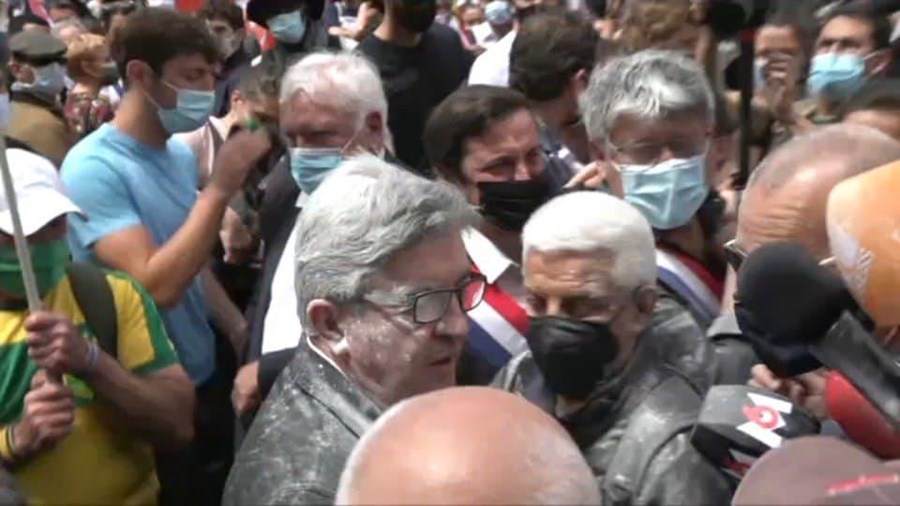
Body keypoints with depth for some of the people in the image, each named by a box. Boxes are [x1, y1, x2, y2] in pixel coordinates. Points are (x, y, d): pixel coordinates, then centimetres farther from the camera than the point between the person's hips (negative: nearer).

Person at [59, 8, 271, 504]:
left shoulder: (180, 153, 1)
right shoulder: (93, 167, -21)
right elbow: (157, 286, -30)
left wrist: (238, 329, 3)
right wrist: (219, 189, -30)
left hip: (206, 373, 7)